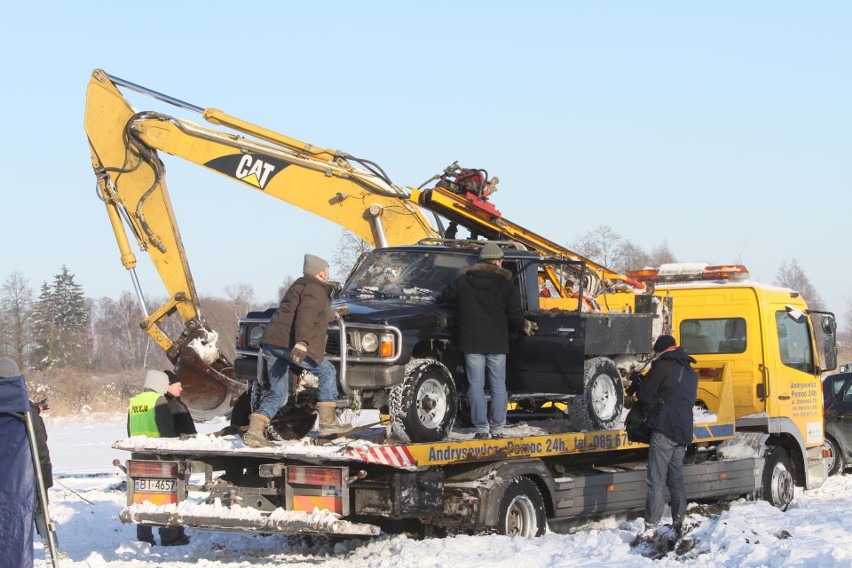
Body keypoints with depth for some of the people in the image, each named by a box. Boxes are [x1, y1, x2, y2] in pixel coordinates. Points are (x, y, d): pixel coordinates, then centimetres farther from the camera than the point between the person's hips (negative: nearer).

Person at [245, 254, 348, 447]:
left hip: (271, 343, 9)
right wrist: (302, 343, -33)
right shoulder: (315, 289, -3)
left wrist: (334, 314, 55)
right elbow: (306, 315, -21)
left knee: (276, 393, 11)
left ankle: (254, 431, -5)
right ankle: (328, 422, 5)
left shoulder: (300, 286, 29)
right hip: (289, 344, -9)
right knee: (327, 372, 8)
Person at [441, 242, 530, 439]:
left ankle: (481, 429, 0)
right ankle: (497, 429, 6)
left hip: (472, 342, 1)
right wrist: (525, 326, 19)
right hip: (497, 343, -1)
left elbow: (445, 297, 13)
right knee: (498, 387, 7)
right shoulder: (505, 284, -3)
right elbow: (515, 316, -3)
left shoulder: (463, 281, 2)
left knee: (476, 386, 3)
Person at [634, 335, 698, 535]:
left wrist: (641, 384, 19)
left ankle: (651, 526, -14)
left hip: (664, 430, -8)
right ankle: (679, 523, 17)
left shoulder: (663, 366, -5)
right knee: (676, 479, 16)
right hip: (684, 431, 8)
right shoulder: (690, 372, 20)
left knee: (656, 481, -9)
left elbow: (644, 395, -4)